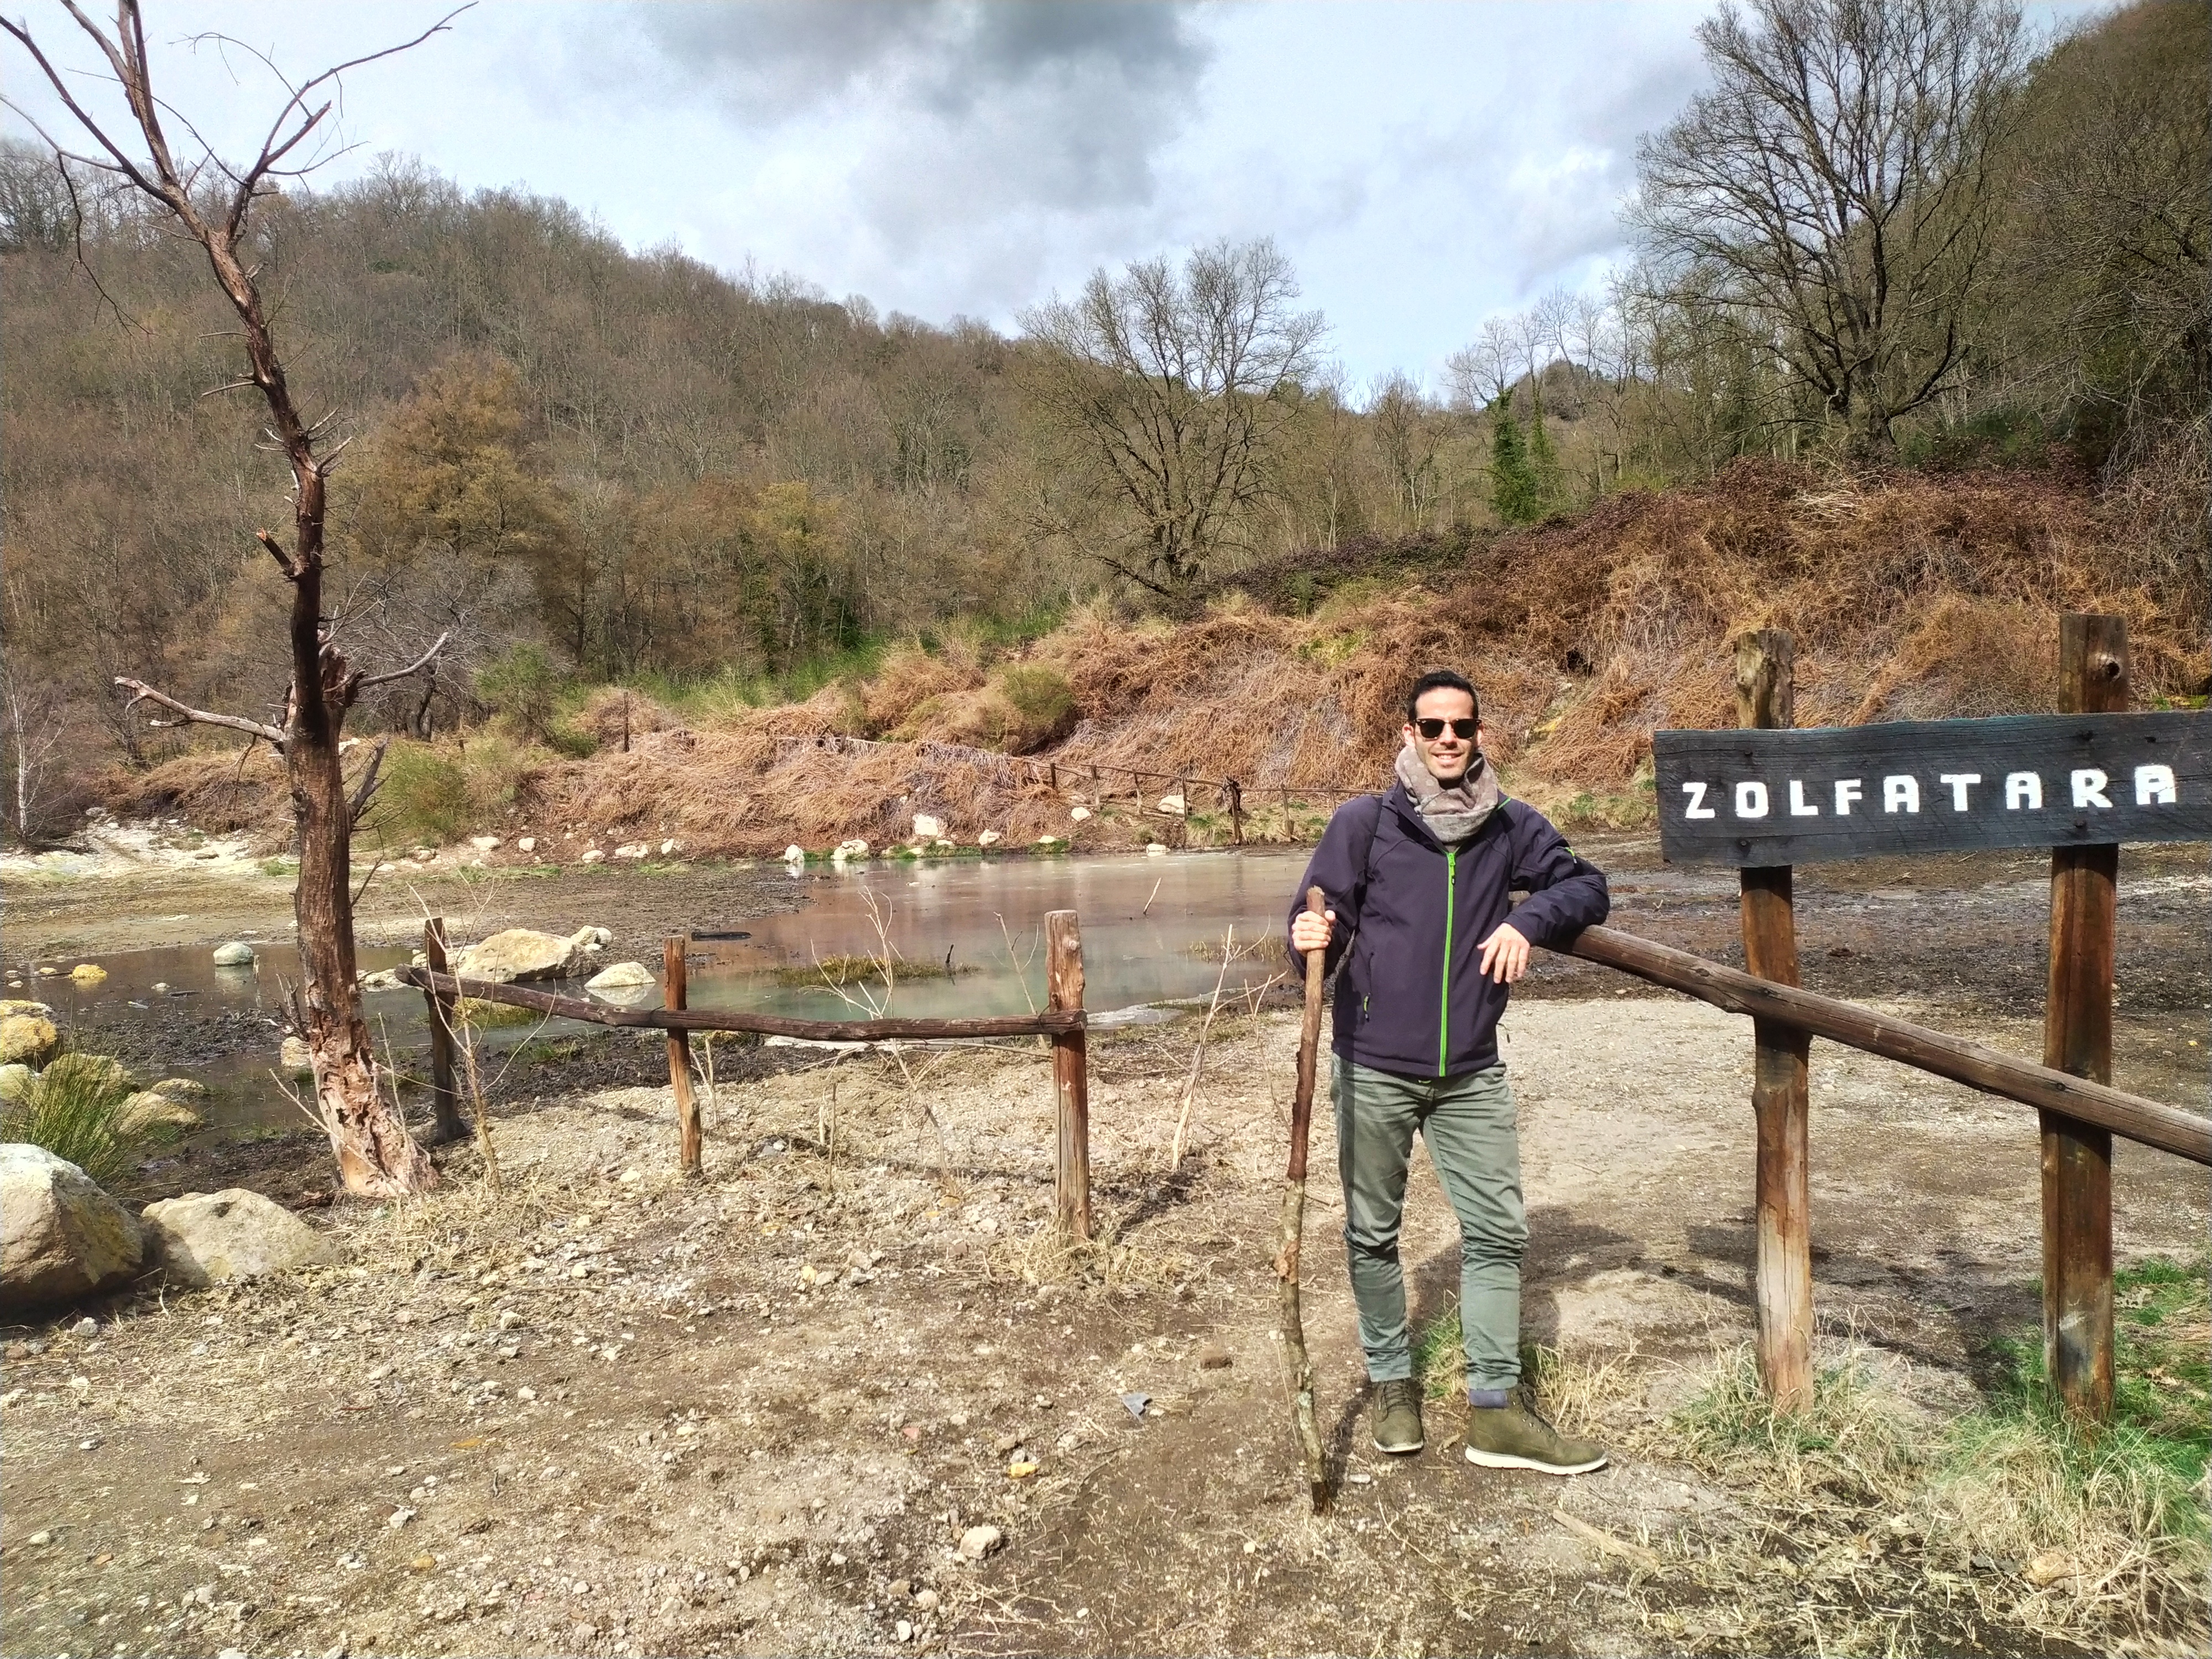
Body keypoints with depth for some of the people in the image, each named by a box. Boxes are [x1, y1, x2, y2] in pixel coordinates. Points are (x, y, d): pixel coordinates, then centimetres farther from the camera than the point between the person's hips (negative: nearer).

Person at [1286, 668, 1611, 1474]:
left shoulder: (1512, 826, 3)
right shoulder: (1363, 821, -5)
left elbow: (1587, 887, 10)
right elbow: (1317, 922, -5)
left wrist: (1529, 919, -10)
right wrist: (1313, 938, -30)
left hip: (1472, 1073, 3)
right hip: (1374, 1068, -2)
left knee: (1499, 1232, 5)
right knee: (1373, 1234, 10)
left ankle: (1496, 1410, 17)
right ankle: (1393, 1383, 29)